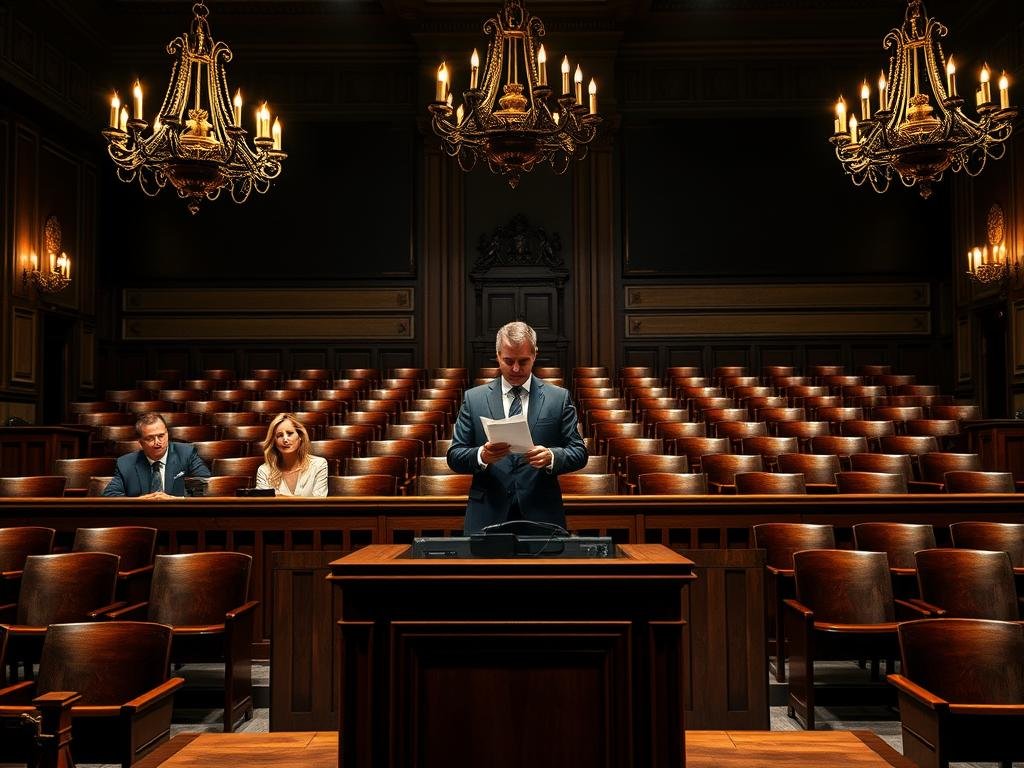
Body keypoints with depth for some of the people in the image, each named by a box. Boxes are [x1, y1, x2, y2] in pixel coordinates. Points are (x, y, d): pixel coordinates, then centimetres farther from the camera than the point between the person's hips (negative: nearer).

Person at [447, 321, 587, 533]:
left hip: (542, 515, 0)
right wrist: (481, 455, -18)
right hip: (488, 515, 0)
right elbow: (454, 456, 3)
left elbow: (579, 452, 3)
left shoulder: (559, 398, 4)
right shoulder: (474, 398, 5)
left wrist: (552, 456, -18)